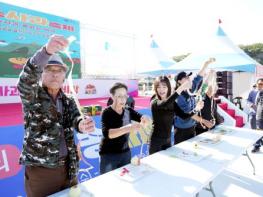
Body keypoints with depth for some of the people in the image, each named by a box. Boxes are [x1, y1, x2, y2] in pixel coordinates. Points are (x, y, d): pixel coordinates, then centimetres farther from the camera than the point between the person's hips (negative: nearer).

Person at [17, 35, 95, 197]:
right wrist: (47, 50, -43)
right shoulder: (32, 96, -5)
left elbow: (75, 118, -11)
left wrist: (82, 124, -36)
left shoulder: (69, 101, 6)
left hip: (68, 168, 4)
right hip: (39, 170, -3)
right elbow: (27, 77, -26)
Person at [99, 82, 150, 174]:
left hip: (125, 152, 5)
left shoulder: (128, 110, 0)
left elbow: (143, 118, -1)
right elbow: (106, 133, -30)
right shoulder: (107, 112, -15)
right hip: (109, 155, -4)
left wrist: (145, 119, -25)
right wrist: (127, 128, -44)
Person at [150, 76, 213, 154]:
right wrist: (181, 87, -41)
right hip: (156, 140, -5)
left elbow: (183, 114, 3)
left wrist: (202, 120, -6)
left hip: (168, 140, 6)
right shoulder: (154, 102, -15)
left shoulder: (172, 102, 3)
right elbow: (164, 104, -37)